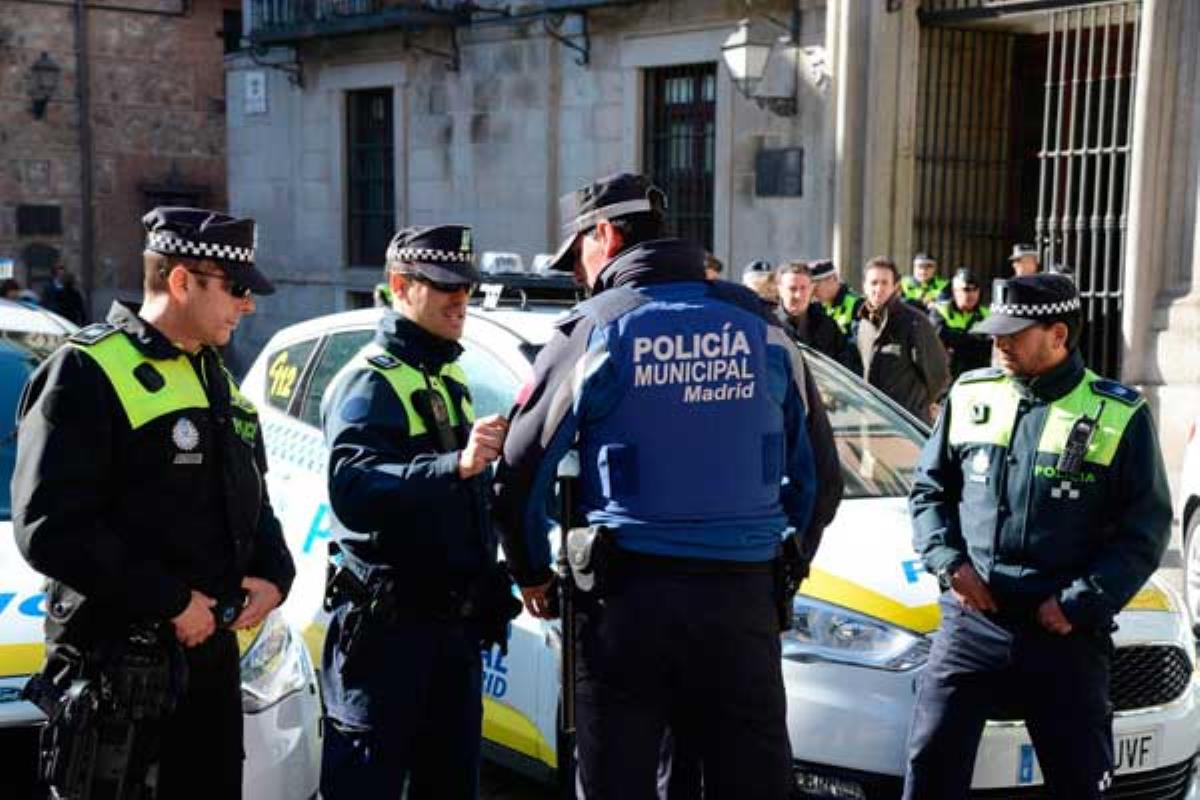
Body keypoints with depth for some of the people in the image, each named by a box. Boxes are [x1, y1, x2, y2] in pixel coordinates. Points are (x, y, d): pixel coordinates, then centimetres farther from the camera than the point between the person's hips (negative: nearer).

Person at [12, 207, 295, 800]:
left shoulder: (217, 381, 15)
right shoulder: (86, 372, -13)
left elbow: (255, 504, 22)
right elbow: (49, 529, -21)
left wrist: (274, 576, 2)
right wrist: (170, 601, -20)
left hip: (213, 654, 8)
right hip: (117, 668, -8)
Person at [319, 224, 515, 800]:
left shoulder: (449, 376, 17)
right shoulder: (369, 381, -12)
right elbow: (352, 490, -30)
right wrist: (456, 465, -39)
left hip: (454, 620, 9)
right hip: (387, 623, -8)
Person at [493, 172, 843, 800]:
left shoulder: (592, 331, -3)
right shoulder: (761, 328, 8)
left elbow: (520, 471, -1)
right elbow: (820, 475, 14)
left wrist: (532, 574, 14)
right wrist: (786, 569, 24)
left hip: (627, 596, -3)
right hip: (744, 601, 3)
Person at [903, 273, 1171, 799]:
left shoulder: (1119, 417, -3)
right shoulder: (970, 396, 7)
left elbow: (1145, 529, -2)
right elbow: (928, 488, 14)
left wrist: (1080, 604, -10)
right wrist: (949, 561, -2)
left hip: (1067, 633, -2)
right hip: (970, 619, 2)